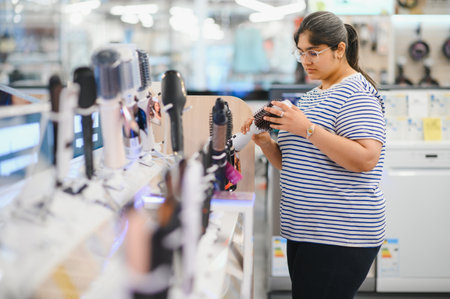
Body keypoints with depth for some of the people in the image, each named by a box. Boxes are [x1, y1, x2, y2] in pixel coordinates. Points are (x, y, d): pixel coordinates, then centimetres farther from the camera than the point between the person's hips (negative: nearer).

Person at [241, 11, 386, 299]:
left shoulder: (355, 92, -10)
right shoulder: (312, 96, 18)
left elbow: (366, 159, -23)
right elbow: (291, 163, 21)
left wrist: (307, 129, -22)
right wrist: (265, 142, 2)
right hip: (305, 232, 9)